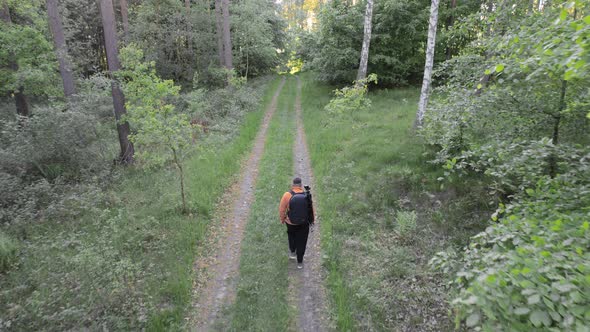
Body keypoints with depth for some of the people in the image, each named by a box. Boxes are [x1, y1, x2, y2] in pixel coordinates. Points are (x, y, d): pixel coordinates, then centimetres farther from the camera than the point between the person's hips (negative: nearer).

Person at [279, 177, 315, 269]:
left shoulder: (287, 195, -21)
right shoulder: (307, 195, -16)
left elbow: (282, 209, -12)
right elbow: (311, 209, -3)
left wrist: (282, 219, 7)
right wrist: (312, 219, 16)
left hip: (291, 223, 0)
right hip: (304, 223, 0)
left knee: (291, 236, 32)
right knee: (301, 242, 17)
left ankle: (292, 252, 44)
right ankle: (300, 262, 27)